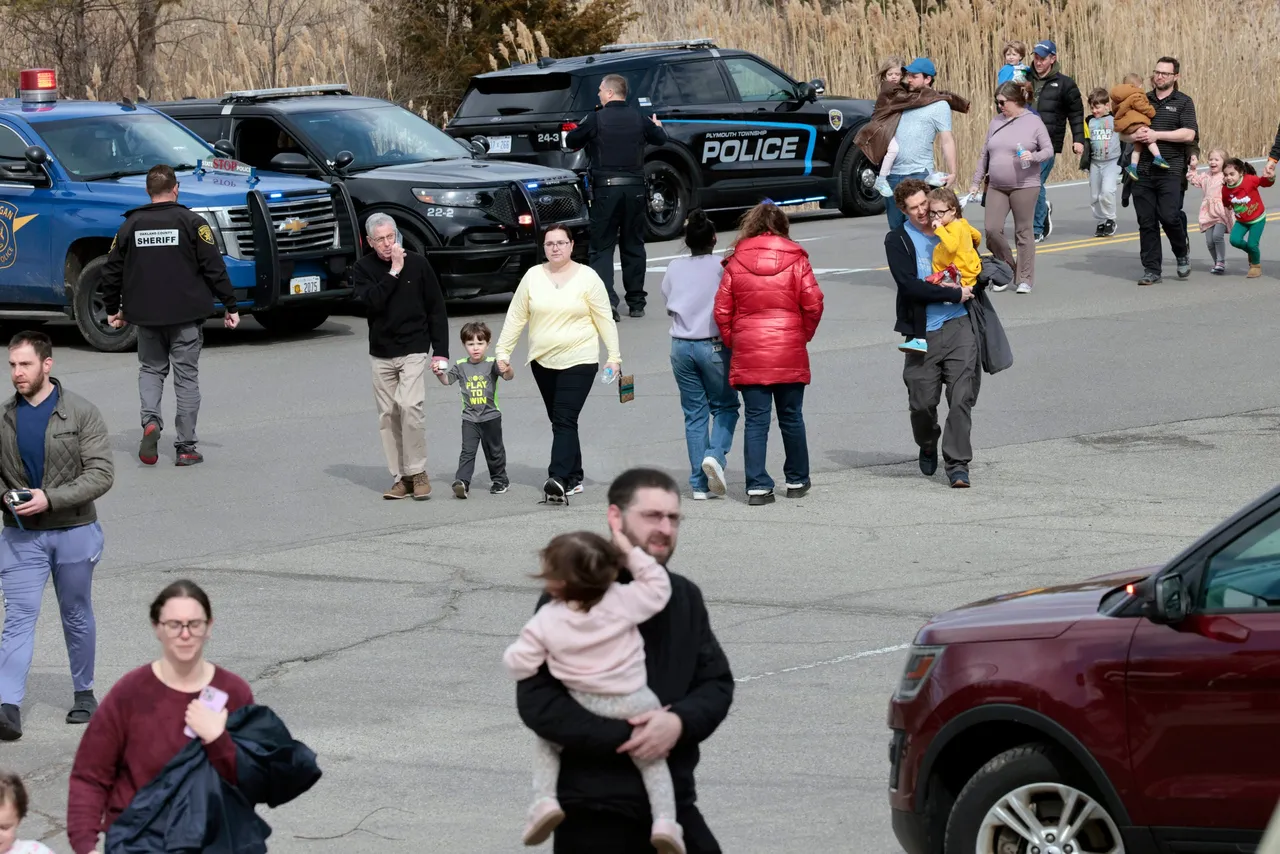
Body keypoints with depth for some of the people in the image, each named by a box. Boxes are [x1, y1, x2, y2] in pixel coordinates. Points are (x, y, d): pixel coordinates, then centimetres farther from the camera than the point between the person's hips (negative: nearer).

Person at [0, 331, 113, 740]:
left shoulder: (81, 413, -8)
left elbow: (101, 474, -13)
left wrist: (50, 499, -22)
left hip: (73, 532, -1)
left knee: (77, 617, 13)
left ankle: (84, 692, 30)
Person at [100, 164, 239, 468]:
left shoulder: (131, 225, 4)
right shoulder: (191, 222, -5)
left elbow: (111, 271, 8)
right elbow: (214, 268, -7)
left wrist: (112, 309, 20)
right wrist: (230, 306, 0)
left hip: (145, 316, 2)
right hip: (186, 315, -2)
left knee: (151, 369, 18)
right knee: (186, 376, 5)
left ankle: (150, 420, -8)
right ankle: (186, 447, 4)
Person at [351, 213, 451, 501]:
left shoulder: (417, 264, -1)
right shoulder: (363, 269, 2)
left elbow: (437, 309, 2)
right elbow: (370, 301, -17)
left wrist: (440, 352, -3)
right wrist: (393, 272, -19)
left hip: (414, 350, -3)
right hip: (380, 354, 3)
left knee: (410, 407, -17)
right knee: (388, 415, 3)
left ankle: (417, 472, -5)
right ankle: (400, 477, 9)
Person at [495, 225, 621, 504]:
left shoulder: (587, 277, -3)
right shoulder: (533, 277, 5)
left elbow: (604, 319, -1)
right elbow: (516, 316, 9)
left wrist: (613, 356, -5)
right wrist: (503, 351, 4)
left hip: (579, 360, -4)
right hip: (543, 362, 5)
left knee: (565, 421, -15)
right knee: (559, 421, 10)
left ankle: (559, 479, -24)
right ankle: (574, 479, 19)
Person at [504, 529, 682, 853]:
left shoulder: (547, 622, -10)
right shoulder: (623, 601, -11)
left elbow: (518, 664, -6)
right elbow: (657, 586, 2)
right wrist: (630, 551, 3)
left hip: (583, 711, -1)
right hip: (634, 705, 1)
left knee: (547, 741, 26)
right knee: (652, 759, 22)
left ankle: (544, 799, 5)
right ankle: (664, 819, 4)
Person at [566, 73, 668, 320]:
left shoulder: (597, 119, -9)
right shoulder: (638, 119, 3)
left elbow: (570, 141, 0)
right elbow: (660, 139, 20)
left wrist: (581, 129, 21)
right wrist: (657, 125, 43)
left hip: (606, 189, -4)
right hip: (635, 188, 4)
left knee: (602, 247, -1)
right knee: (633, 246, 14)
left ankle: (607, 300, -18)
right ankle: (636, 303, 18)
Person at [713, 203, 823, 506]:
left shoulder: (735, 262, 1)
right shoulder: (795, 259, -1)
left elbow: (722, 310, 0)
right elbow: (813, 303, -4)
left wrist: (732, 342, 12)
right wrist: (804, 335, 11)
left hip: (748, 354, 0)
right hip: (790, 354, 0)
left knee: (755, 420, 2)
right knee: (791, 418, 12)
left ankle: (757, 486, -4)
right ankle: (797, 481, 21)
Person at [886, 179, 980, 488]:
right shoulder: (897, 240, 2)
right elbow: (909, 285, -11)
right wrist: (954, 294, -12)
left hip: (959, 325, 2)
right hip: (922, 331, -2)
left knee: (961, 397, -8)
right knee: (922, 402, 2)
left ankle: (958, 463, -3)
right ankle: (928, 448, 31)